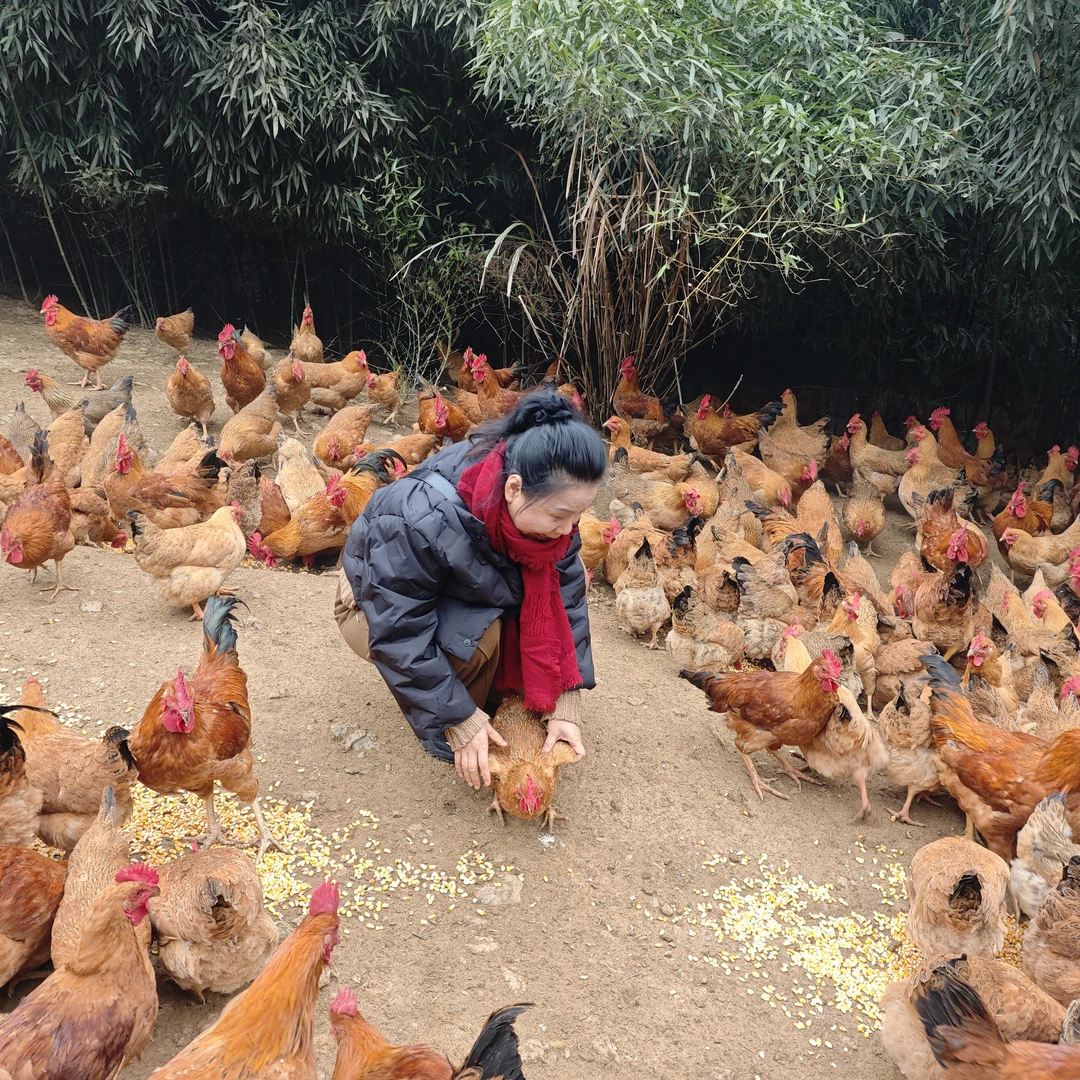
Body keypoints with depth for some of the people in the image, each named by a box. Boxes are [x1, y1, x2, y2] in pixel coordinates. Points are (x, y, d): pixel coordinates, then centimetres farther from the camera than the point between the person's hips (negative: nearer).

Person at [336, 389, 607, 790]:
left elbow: (565, 596, -18)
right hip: (379, 606, -5)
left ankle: (499, 693, 1)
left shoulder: (543, 504, -23)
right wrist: (459, 721, -28)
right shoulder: (421, 520, -41)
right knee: (476, 636, -34)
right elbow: (401, 634, -33)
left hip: (470, 597, 6)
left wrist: (566, 704, -21)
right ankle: (441, 730, -7)